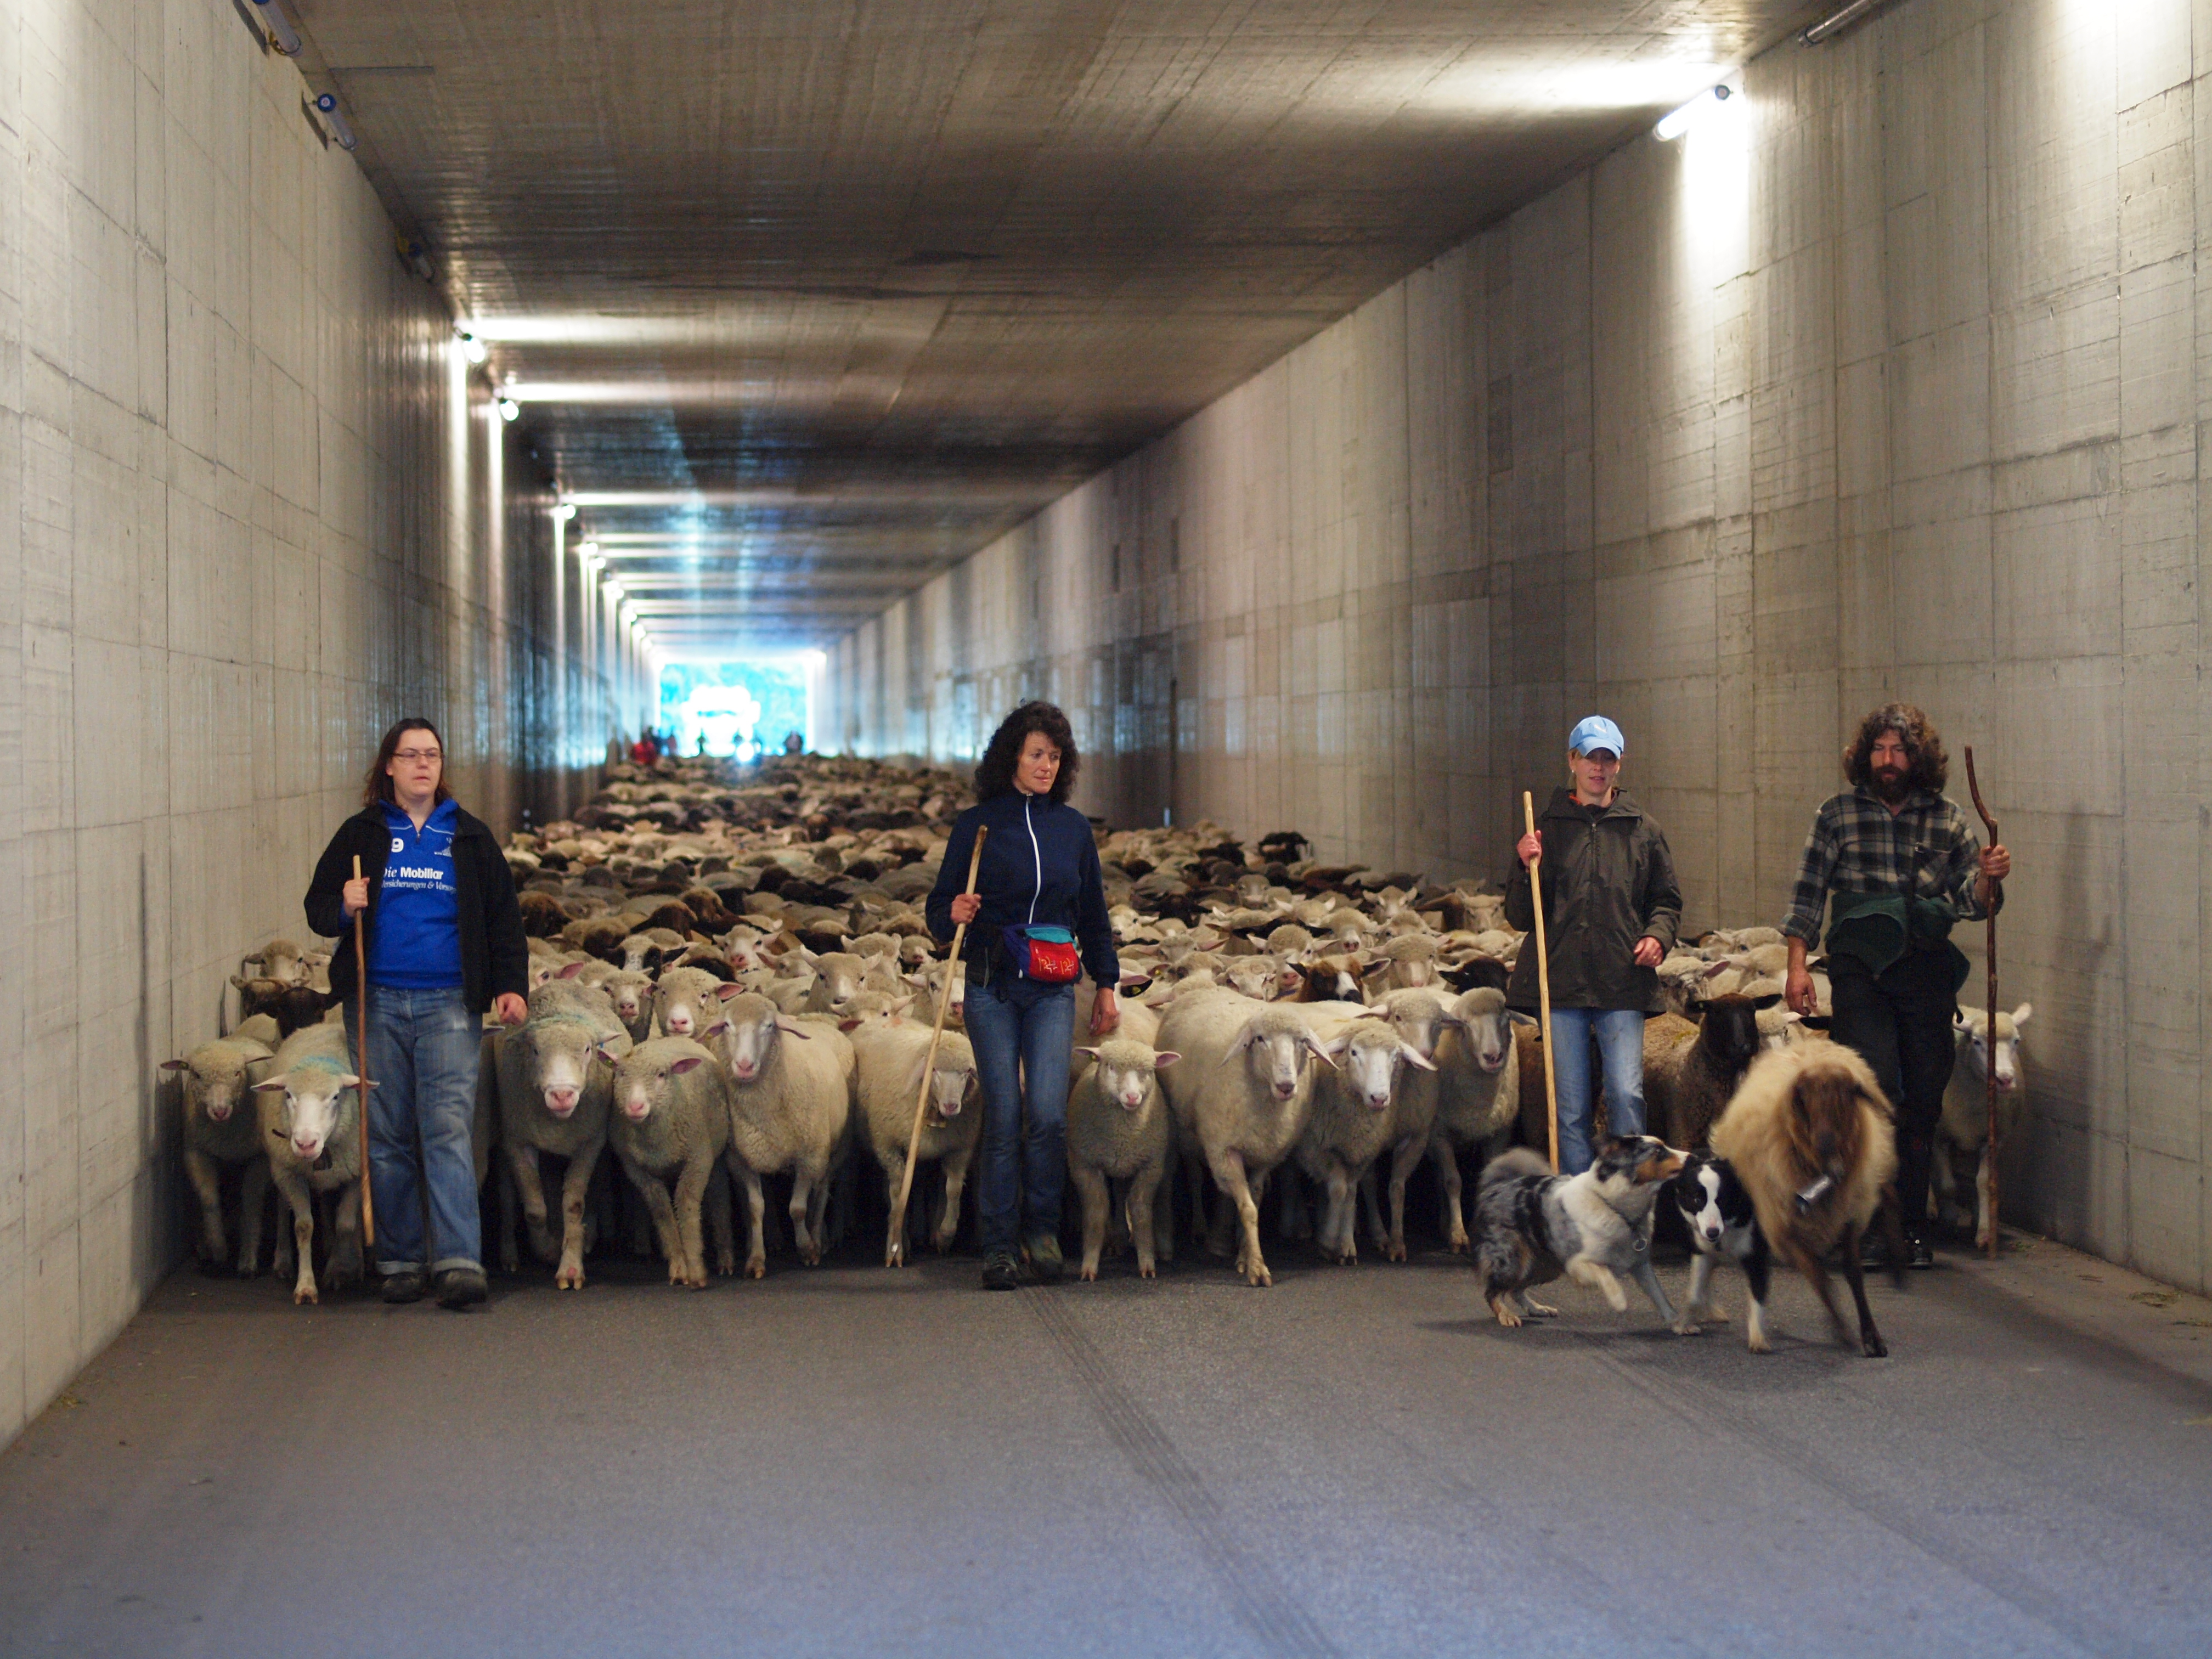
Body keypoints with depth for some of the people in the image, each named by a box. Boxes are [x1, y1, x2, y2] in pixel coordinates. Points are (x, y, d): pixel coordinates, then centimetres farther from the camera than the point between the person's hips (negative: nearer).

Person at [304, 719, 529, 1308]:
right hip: (377, 1000, 1)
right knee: (388, 1137, 3)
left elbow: (503, 919, 14)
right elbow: (318, 908, 10)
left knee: (448, 1128, -11)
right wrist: (344, 908, -12)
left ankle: (458, 1262, -15)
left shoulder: (470, 838, 11)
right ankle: (401, 1262, 11)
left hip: (449, 1003, -1)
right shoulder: (360, 835, 9)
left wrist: (511, 985, 2)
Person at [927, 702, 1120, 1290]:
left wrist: (1106, 985, 14)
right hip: (991, 987, -1)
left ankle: (1042, 1227, 8)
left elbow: (1093, 915, 16)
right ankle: (998, 1246, 7)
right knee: (1003, 1117, -2)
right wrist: (954, 914, -20)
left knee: (1047, 1112, -12)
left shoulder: (1073, 828, 9)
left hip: (1053, 990, 1)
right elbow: (940, 905, 3)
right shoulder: (977, 825, 1)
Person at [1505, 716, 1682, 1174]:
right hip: (1562, 981, 0)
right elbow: (1520, 917, 7)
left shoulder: (1643, 828, 10)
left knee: (1626, 1094, -12)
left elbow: (1666, 900, 17)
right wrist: (1527, 869, -10)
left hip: (1623, 984, 0)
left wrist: (1657, 934, -3)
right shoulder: (1549, 827, 8)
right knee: (1571, 1105, 4)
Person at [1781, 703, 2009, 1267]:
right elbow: (1808, 894, 6)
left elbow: (1973, 903, 11)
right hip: (1860, 971, -2)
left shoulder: (1947, 819, 10)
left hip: (1926, 972, 2)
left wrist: (1988, 879, -11)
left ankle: (1913, 1225, 14)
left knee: (1923, 1101, 3)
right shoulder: (1838, 814, 6)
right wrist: (1797, 965, -2)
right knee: (1876, 1087, -17)